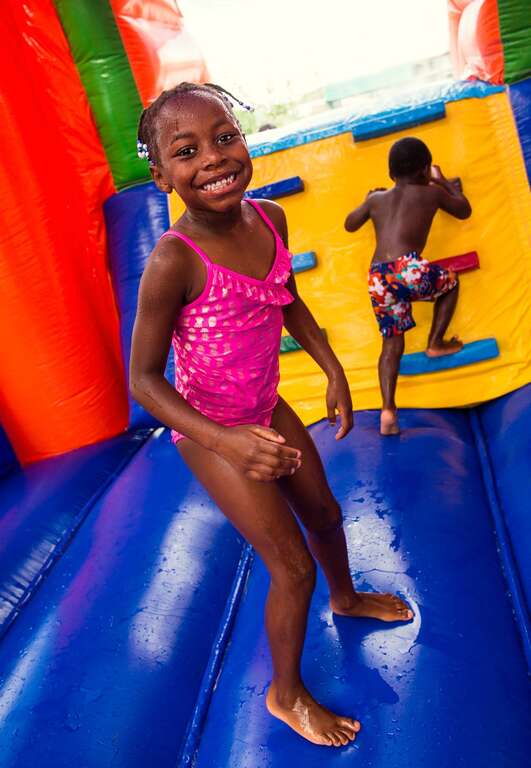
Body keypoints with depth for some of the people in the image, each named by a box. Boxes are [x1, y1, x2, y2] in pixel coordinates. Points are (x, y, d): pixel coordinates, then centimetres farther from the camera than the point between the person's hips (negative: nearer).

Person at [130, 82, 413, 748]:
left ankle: (345, 597, 60)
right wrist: (228, 442, -34)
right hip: (211, 430, -6)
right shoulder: (174, 261, -29)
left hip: (267, 411, 7)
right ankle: (286, 694, 32)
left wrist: (333, 370, 5)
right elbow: (143, 377, -23)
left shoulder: (270, 219, -9)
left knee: (324, 513, 25)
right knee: (292, 566, 2)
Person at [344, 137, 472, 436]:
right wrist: (443, 181, 44)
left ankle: (388, 410, 3)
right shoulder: (432, 192, 14)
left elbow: (350, 224, 36)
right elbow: (464, 210, 32)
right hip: (409, 269, -4)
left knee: (392, 343, 13)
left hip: (378, 279, 4)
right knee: (450, 282, 29)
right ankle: (436, 343, 27)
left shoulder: (376, 198, 22)